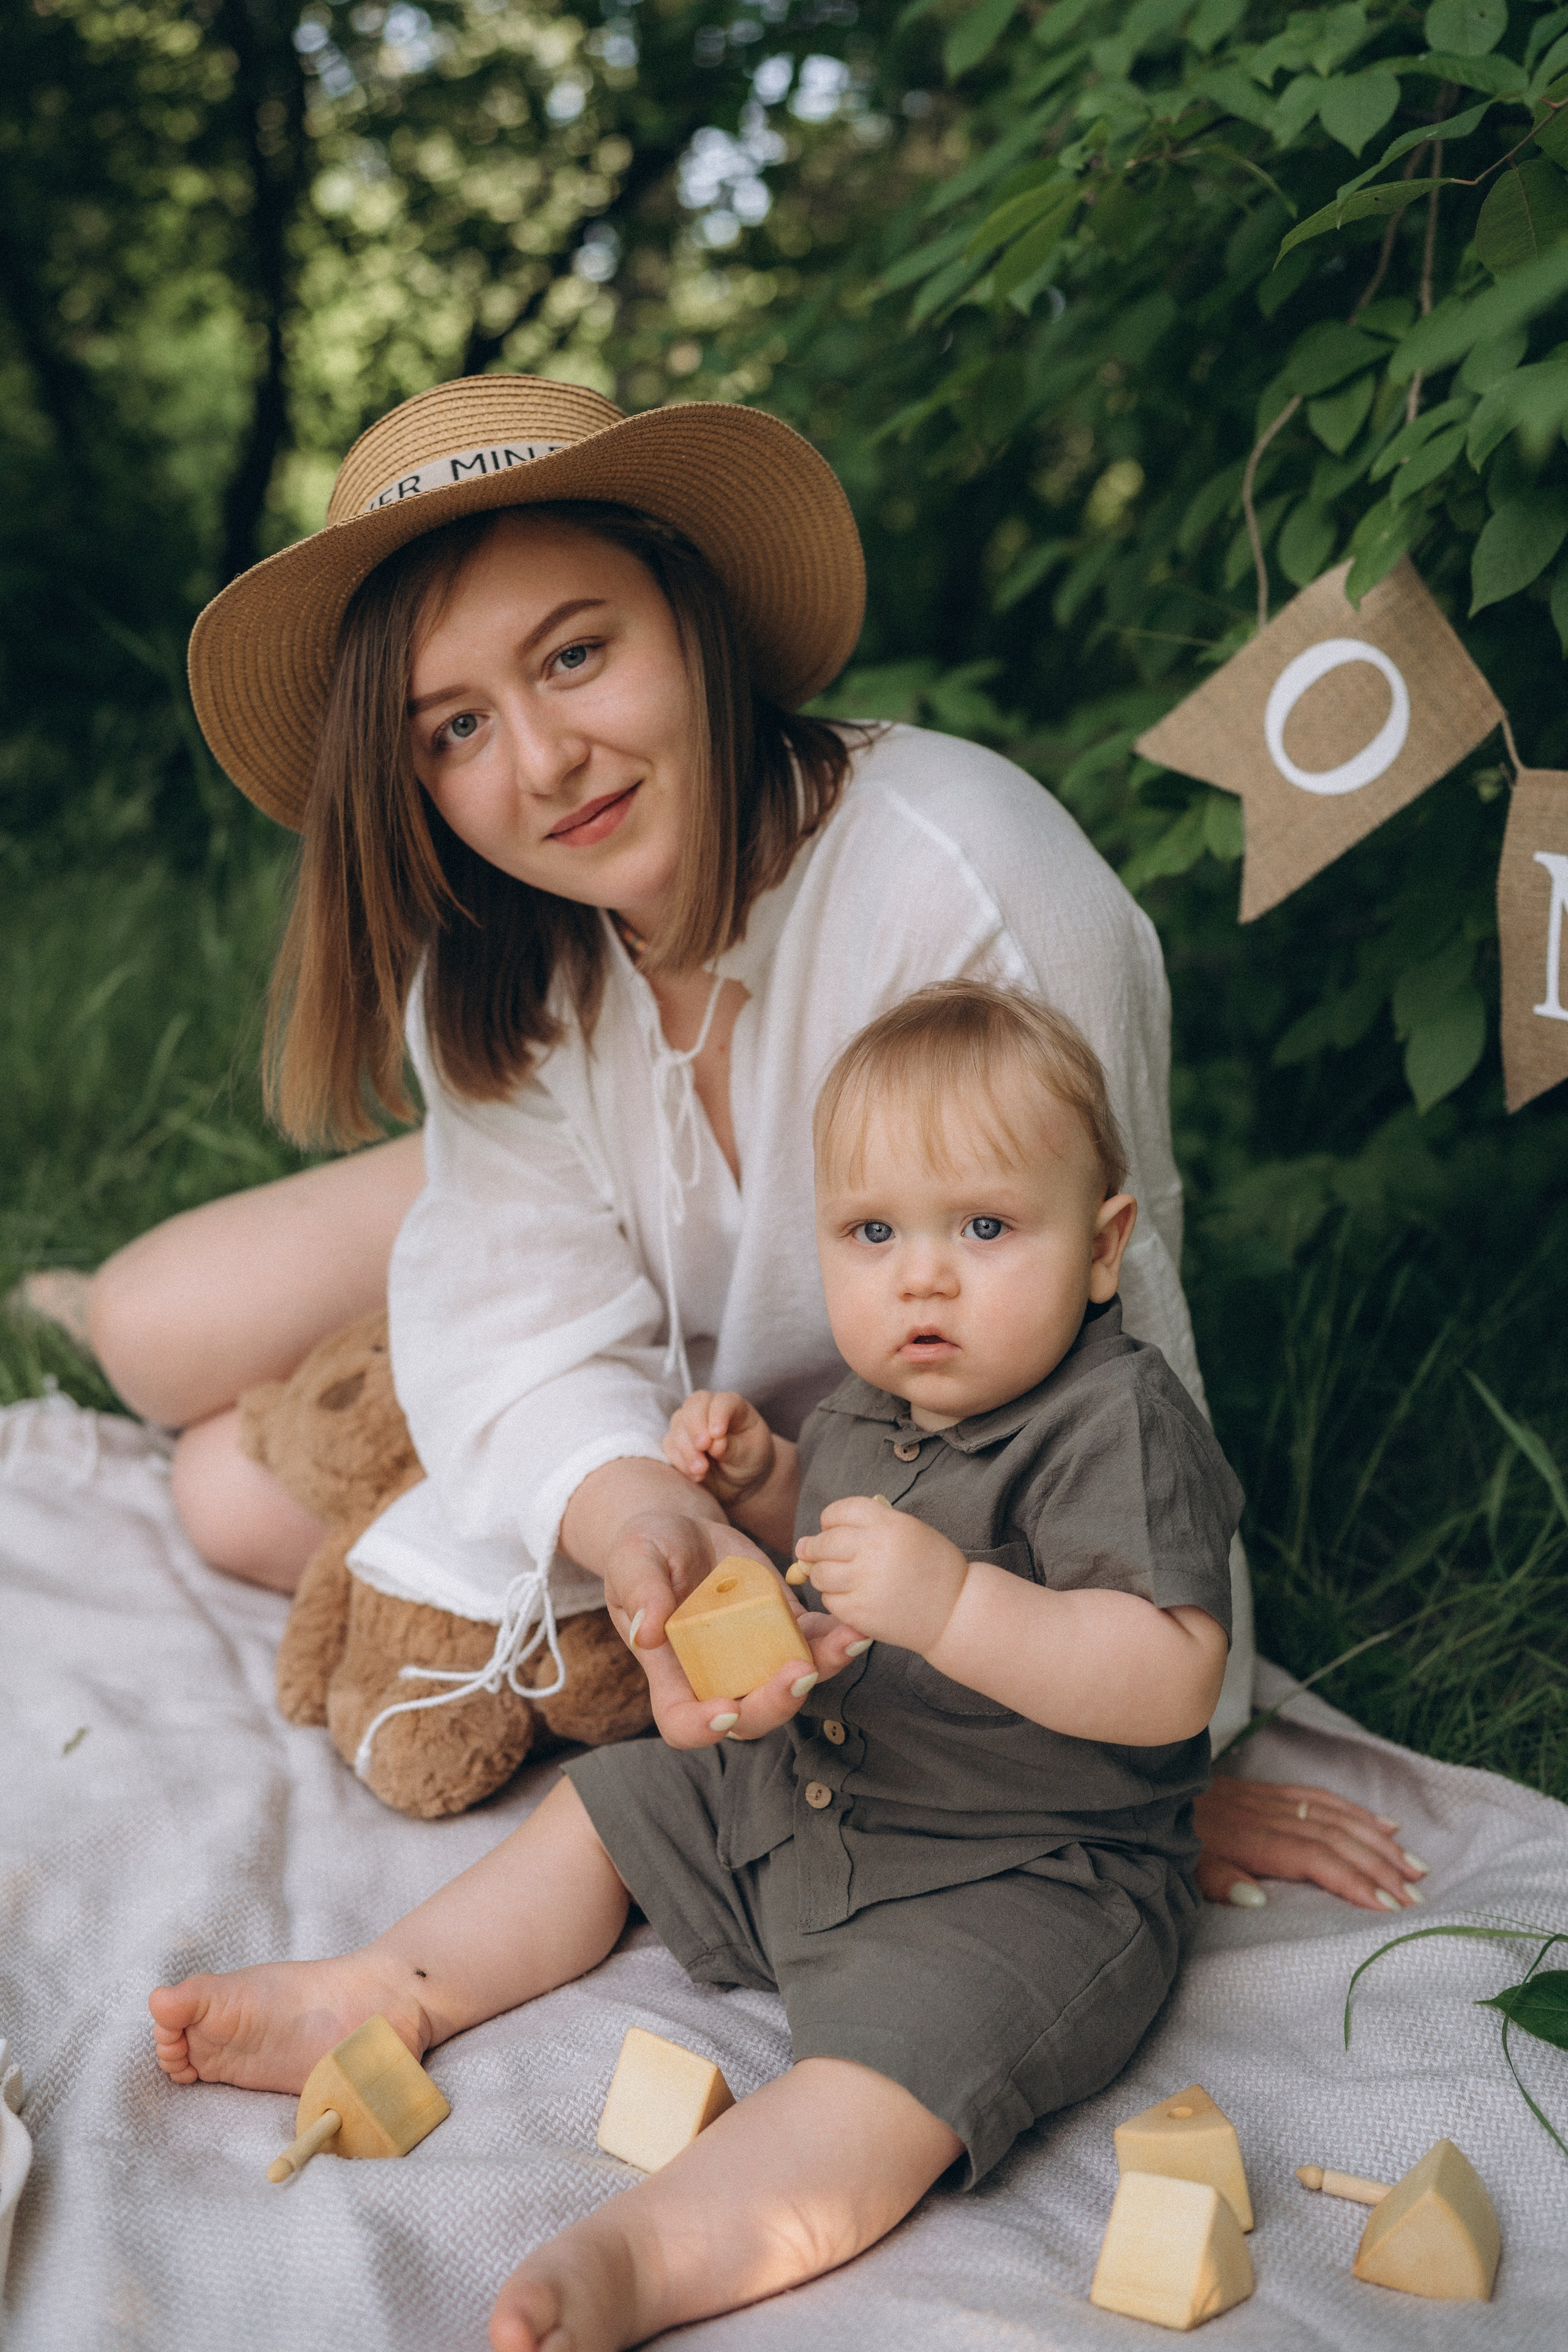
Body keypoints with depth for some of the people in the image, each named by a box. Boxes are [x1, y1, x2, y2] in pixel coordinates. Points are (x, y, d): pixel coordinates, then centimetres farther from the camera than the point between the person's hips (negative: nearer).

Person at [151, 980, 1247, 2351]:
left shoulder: (1120, 1426, -23)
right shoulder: (888, 1397, 3)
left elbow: (1172, 1681, -34)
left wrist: (953, 1601, -43)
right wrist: (761, 1480, 0)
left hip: (1018, 1879, -9)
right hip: (807, 1790, 9)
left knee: (887, 2077, -32)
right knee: (607, 1808, 16)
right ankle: (377, 2002, 22)